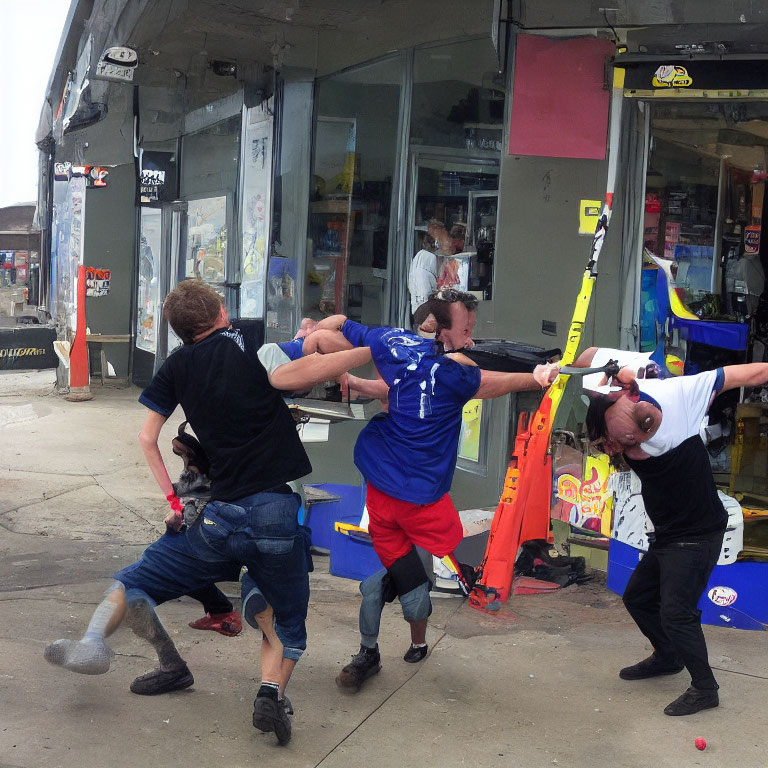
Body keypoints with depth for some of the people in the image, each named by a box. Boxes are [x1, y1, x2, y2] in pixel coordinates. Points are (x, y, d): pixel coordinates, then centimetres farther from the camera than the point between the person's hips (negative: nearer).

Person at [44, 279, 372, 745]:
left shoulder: (178, 367, 12)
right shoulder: (247, 337, 4)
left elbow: (147, 438, 14)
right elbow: (285, 378, -14)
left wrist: (173, 501, 22)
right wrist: (369, 352, -10)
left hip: (217, 518, 2)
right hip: (277, 513, -1)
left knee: (133, 582, 19)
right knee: (288, 627, 17)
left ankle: (94, 642, -9)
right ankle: (272, 692, -12)